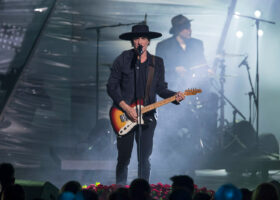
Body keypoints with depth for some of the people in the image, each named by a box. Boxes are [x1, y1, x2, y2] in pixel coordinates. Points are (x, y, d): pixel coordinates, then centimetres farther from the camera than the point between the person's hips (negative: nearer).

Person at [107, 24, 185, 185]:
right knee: (124, 158, 1)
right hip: (124, 116, -2)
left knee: (144, 159, 3)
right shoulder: (123, 60, -1)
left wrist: (174, 96, -8)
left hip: (147, 116, 2)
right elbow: (112, 86, -2)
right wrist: (126, 108, -12)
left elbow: (160, 88, 12)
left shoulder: (157, 63, 9)